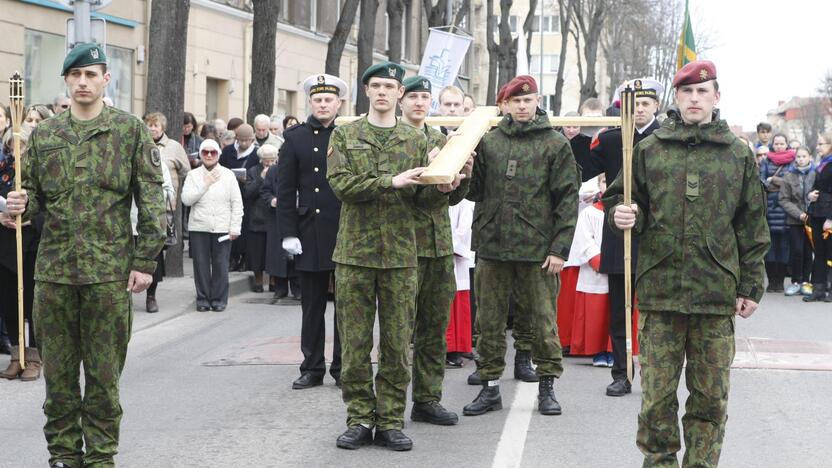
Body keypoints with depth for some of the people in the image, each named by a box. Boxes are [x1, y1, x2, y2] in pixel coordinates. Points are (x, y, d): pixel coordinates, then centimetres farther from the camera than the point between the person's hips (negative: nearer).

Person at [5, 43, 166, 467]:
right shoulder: (43, 135, 10)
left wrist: (144, 261, -7)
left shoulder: (131, 131, 1)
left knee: (104, 372, 4)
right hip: (54, 271, 3)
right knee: (58, 370, 8)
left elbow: (151, 201, -1)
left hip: (109, 272, -3)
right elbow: (35, 196, 16)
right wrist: (22, 205, -9)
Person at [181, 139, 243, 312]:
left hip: (222, 228, 0)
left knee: (221, 265, 1)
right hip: (198, 228, 0)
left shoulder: (228, 175, 6)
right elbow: (186, 199, -6)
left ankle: (219, 299, 9)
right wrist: (205, 184, -9)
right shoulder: (193, 175, 6)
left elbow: (237, 203, 5)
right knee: (201, 265, 2)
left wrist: (235, 228, -2)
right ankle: (203, 299, 11)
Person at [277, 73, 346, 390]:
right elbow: (285, 190, 5)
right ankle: (312, 367, 16)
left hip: (346, 233, -1)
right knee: (312, 306, 7)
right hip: (310, 233, 1)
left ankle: (343, 368, 14)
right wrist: (288, 233, -3)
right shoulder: (296, 138, 6)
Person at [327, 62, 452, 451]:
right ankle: (359, 418, 12)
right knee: (355, 342, 2)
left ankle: (391, 421, 11)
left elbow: (422, 198, 8)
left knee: (398, 343, 3)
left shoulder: (416, 140, 9)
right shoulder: (345, 136, 5)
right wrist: (391, 181, -18)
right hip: (355, 251, -1)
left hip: (400, 254, 1)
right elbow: (340, 184, -9)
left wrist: (443, 187, -14)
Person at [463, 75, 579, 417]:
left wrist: (560, 248, -9)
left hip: (537, 248, -3)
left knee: (543, 319, 3)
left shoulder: (555, 144, 1)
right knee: (490, 319, 7)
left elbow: (567, 199, -2)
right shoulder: (488, 142, 10)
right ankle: (490, 386, 17)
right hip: (491, 246, 3)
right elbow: (475, 190, 14)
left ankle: (547, 386, 16)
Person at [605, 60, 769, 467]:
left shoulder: (738, 155, 8)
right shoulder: (649, 150, 7)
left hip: (716, 294, 0)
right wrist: (622, 215, -11)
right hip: (659, 289, 0)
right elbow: (621, 201, 13)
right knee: (657, 393, 2)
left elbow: (752, 227, 10)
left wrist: (750, 285, 7)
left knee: (711, 395, 5)